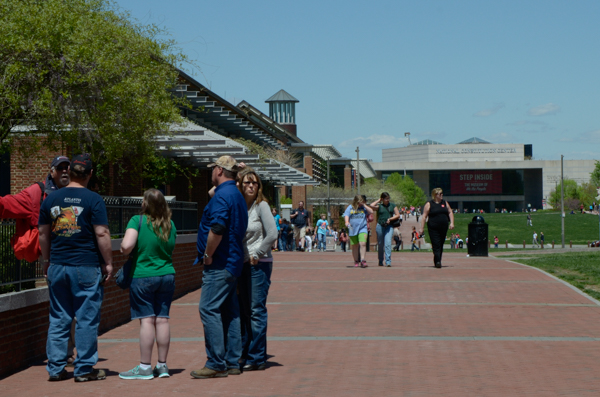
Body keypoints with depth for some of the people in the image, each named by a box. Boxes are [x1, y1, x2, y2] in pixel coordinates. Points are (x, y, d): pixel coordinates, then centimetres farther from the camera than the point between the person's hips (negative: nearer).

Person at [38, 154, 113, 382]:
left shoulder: (51, 199, 7)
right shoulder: (93, 200, -7)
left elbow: (43, 233, 13)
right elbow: (101, 234, -11)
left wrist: (47, 260, 24)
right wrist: (108, 263, -3)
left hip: (57, 267, 5)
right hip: (86, 267, -4)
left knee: (58, 319, 11)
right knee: (87, 320, 3)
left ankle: (55, 368, 13)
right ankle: (84, 369, 6)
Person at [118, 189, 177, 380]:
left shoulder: (138, 221, -11)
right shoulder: (170, 225, 4)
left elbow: (127, 245, -21)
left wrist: (123, 250, -1)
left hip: (143, 276, -4)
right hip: (167, 276, 4)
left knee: (147, 320, -3)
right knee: (162, 319, 6)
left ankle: (145, 367, -1)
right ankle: (162, 365, 11)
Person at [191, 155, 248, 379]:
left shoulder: (222, 195, -14)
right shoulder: (237, 196, 18)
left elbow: (217, 228, -27)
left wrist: (207, 255, -16)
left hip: (219, 264, -10)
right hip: (233, 263, 10)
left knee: (209, 310, -9)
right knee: (229, 312, 11)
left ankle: (216, 364, -9)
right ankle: (232, 362, 14)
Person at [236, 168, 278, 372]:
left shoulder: (261, 205, -6)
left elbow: (272, 234, -13)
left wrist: (256, 254, -10)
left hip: (259, 264, -6)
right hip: (241, 263, 6)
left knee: (257, 310, -4)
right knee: (244, 311, 10)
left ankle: (257, 358, 0)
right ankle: (244, 355, 17)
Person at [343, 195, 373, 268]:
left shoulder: (364, 208, 9)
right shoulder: (350, 208, 9)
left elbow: (371, 212, -2)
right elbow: (346, 215, 0)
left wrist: (364, 205, -4)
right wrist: (347, 222, -20)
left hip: (362, 229, -1)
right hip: (353, 229, 1)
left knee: (363, 244, -18)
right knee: (355, 246, 7)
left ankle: (362, 260, -21)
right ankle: (356, 261, 18)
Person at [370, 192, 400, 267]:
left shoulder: (392, 205, 10)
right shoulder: (379, 206, 5)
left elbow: (398, 215, 8)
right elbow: (371, 205, -14)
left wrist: (390, 219, -7)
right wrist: (378, 200, 0)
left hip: (389, 227, 0)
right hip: (380, 226, 0)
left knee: (388, 243, -15)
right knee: (380, 245, 8)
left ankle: (388, 261, -19)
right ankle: (380, 261, 22)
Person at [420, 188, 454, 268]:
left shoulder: (445, 203, 13)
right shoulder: (429, 204, -1)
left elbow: (450, 212, 17)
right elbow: (424, 216, -2)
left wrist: (452, 223, 3)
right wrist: (422, 228, -7)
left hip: (444, 228, 5)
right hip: (433, 228, -5)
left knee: (441, 245, 10)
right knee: (436, 245, -13)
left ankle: (438, 261, 20)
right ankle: (437, 262, -16)